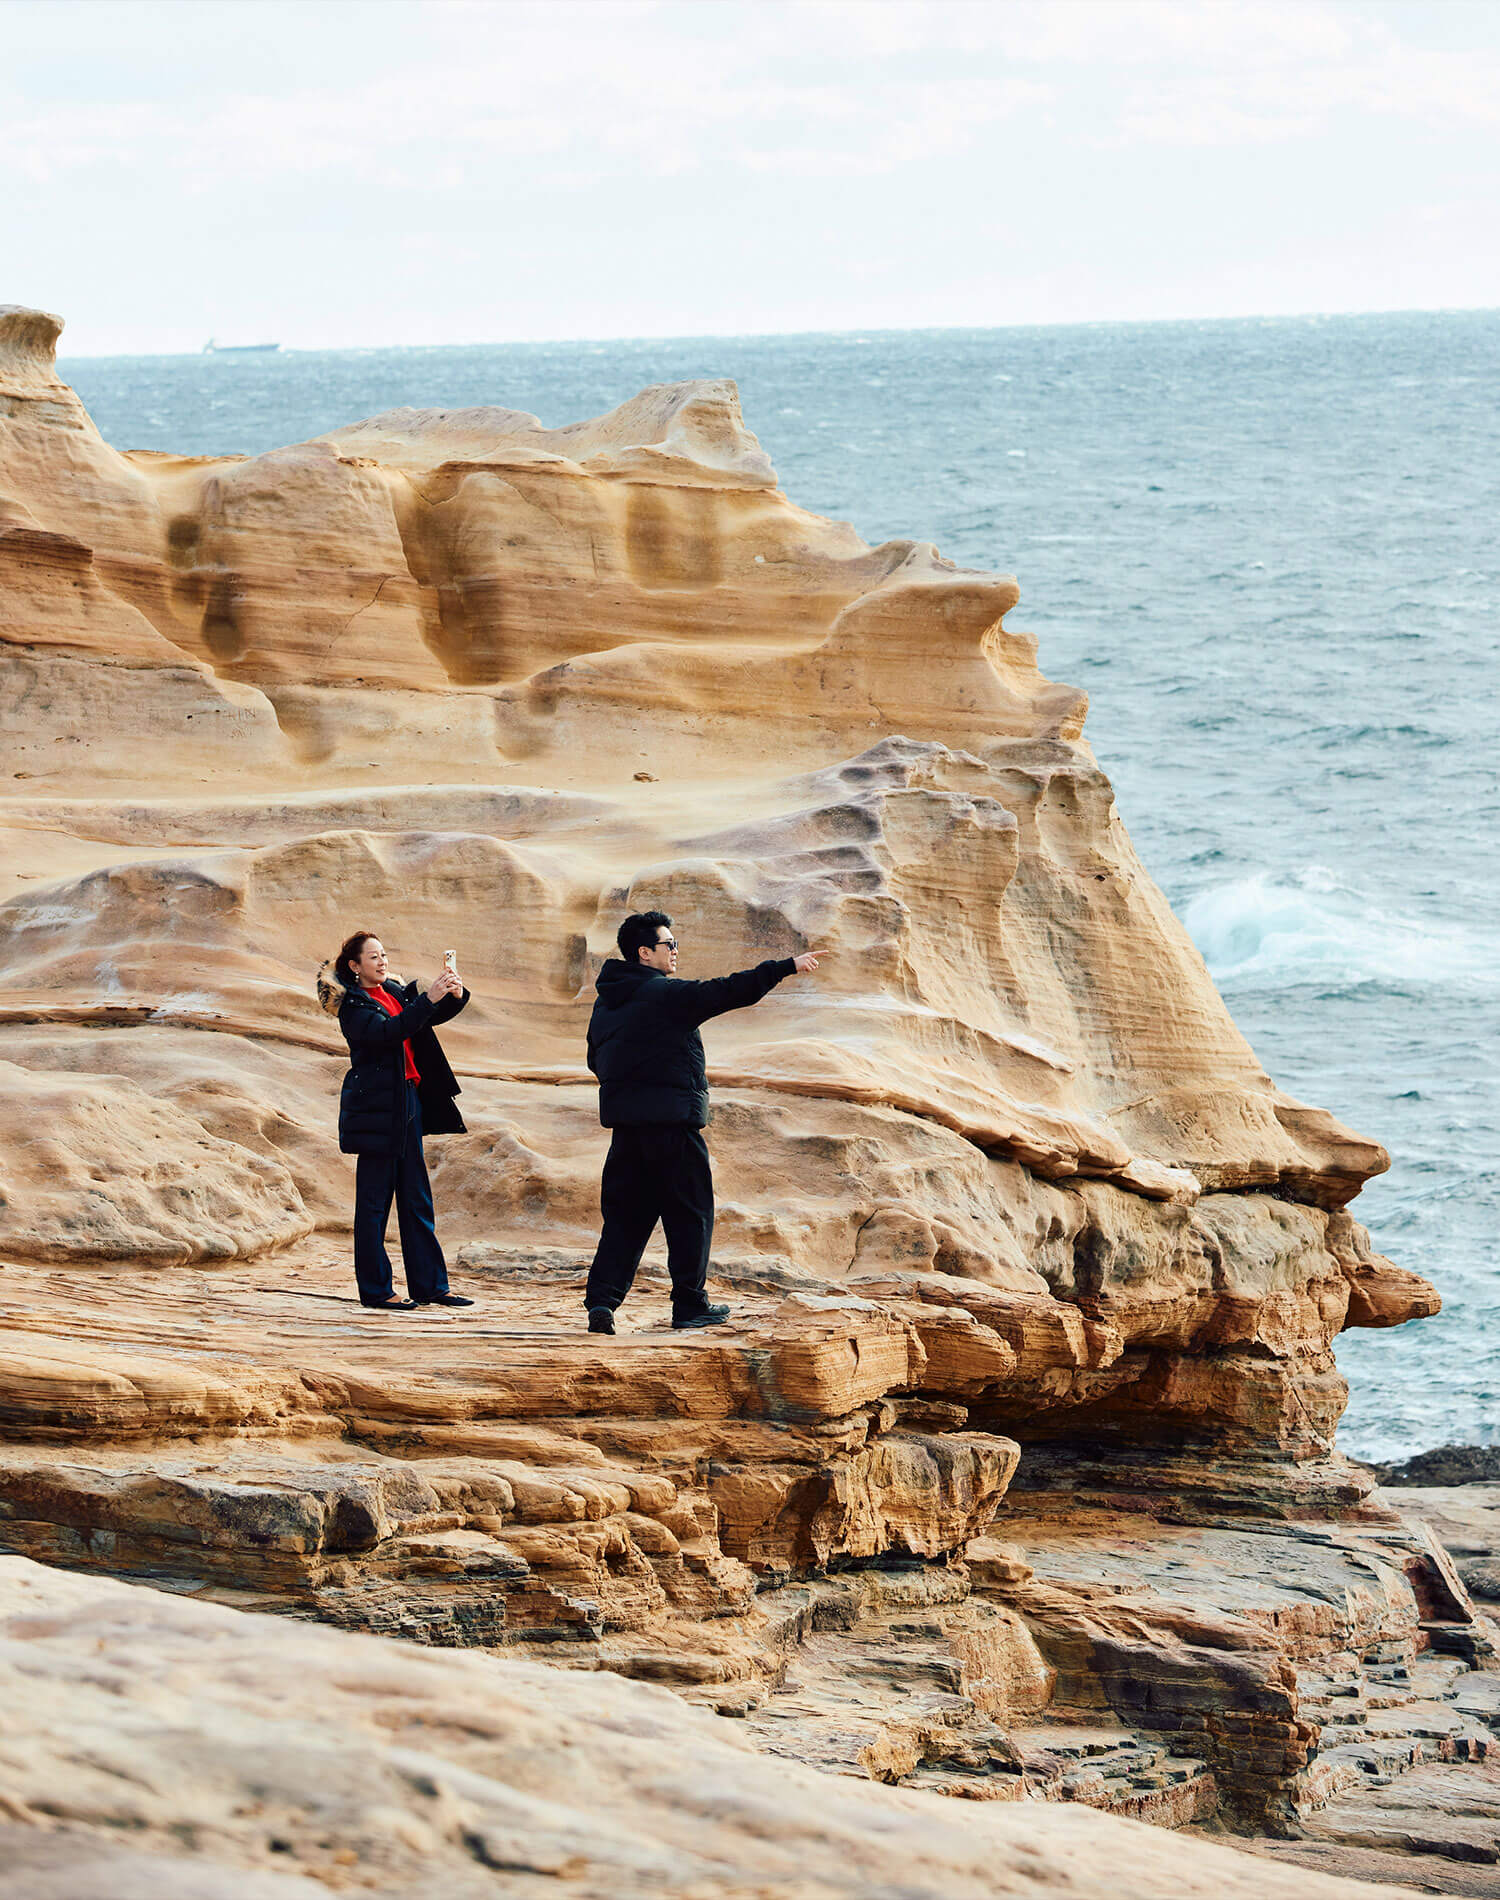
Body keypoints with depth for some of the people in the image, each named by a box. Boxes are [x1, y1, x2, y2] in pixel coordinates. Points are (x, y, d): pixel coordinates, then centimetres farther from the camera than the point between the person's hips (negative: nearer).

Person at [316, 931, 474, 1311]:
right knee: (375, 1200, -3)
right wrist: (428, 998, -30)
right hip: (375, 1109, -8)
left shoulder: (395, 992, 14)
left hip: (408, 1103, 8)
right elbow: (388, 1032, -23)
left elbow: (434, 1016, 15)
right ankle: (376, 1290, 1)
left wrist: (454, 995, -6)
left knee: (416, 1198, 10)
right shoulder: (353, 1004, -8)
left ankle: (429, 1284, 14)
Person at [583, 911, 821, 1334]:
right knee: (689, 1213, 4)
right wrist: (788, 966, -10)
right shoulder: (668, 994, -11)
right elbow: (731, 991, -15)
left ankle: (601, 1299, -3)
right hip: (672, 1121, -7)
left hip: (625, 1123, 7)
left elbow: (596, 1060, 20)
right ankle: (690, 1305, 7)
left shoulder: (607, 1002, 13)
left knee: (625, 1213, 9)